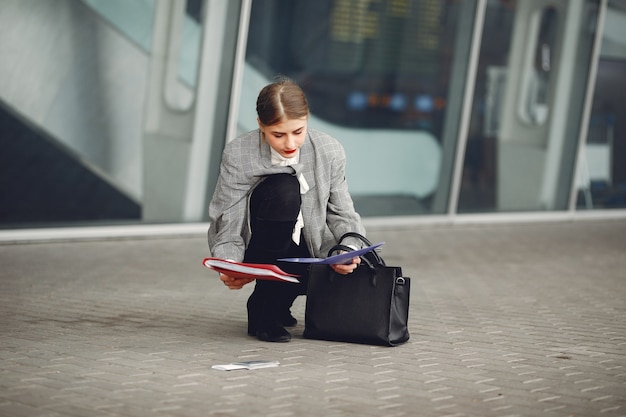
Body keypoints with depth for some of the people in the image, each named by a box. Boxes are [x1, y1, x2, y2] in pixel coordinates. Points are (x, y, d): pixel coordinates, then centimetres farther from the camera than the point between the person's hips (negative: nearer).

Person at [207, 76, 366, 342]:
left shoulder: (329, 151, -12)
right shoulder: (238, 155, -19)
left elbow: (341, 213, -2)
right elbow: (227, 228, -17)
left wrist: (349, 248, -23)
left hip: (308, 253, 4)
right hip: (259, 253, -4)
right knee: (283, 190, -32)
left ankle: (281, 302, 14)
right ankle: (264, 308, -19)